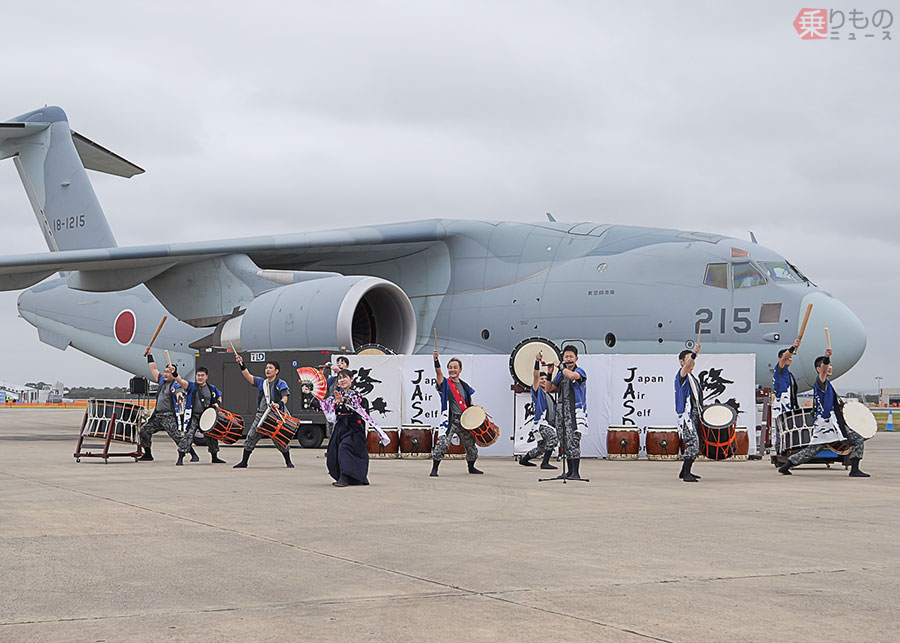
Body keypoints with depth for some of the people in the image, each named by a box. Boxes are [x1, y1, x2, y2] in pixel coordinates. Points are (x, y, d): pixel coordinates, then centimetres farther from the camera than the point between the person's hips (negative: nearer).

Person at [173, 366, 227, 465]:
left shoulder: (212, 389, 8)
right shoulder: (191, 386, -4)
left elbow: (219, 397, 24)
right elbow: (180, 381, -19)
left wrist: (217, 403, 4)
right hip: (193, 417, -4)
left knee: (212, 436, 13)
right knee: (188, 435, -18)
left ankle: (214, 457, 32)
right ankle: (180, 458, -16)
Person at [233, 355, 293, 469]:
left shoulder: (281, 384, 1)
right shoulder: (261, 382, 15)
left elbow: (285, 397, -11)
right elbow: (249, 377, 3)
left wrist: (279, 404, -32)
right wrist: (242, 365, -10)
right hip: (261, 414, 4)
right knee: (251, 437, 1)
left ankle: (288, 462, 15)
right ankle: (244, 462, 8)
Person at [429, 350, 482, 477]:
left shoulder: (464, 386, 14)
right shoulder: (445, 383, 1)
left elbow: (469, 402, 23)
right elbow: (438, 372, -19)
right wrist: (436, 360, -35)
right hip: (449, 419, -5)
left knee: (470, 444, 13)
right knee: (442, 443, -19)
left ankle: (471, 467, 33)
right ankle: (434, 469, -11)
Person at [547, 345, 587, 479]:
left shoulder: (580, 371, -4)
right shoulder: (561, 374, 16)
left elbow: (571, 375, -28)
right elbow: (550, 389, 19)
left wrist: (560, 366, -13)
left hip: (575, 411, -7)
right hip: (561, 410, 7)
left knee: (573, 441, -13)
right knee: (565, 442, 9)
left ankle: (575, 472, -12)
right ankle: (569, 471, 16)